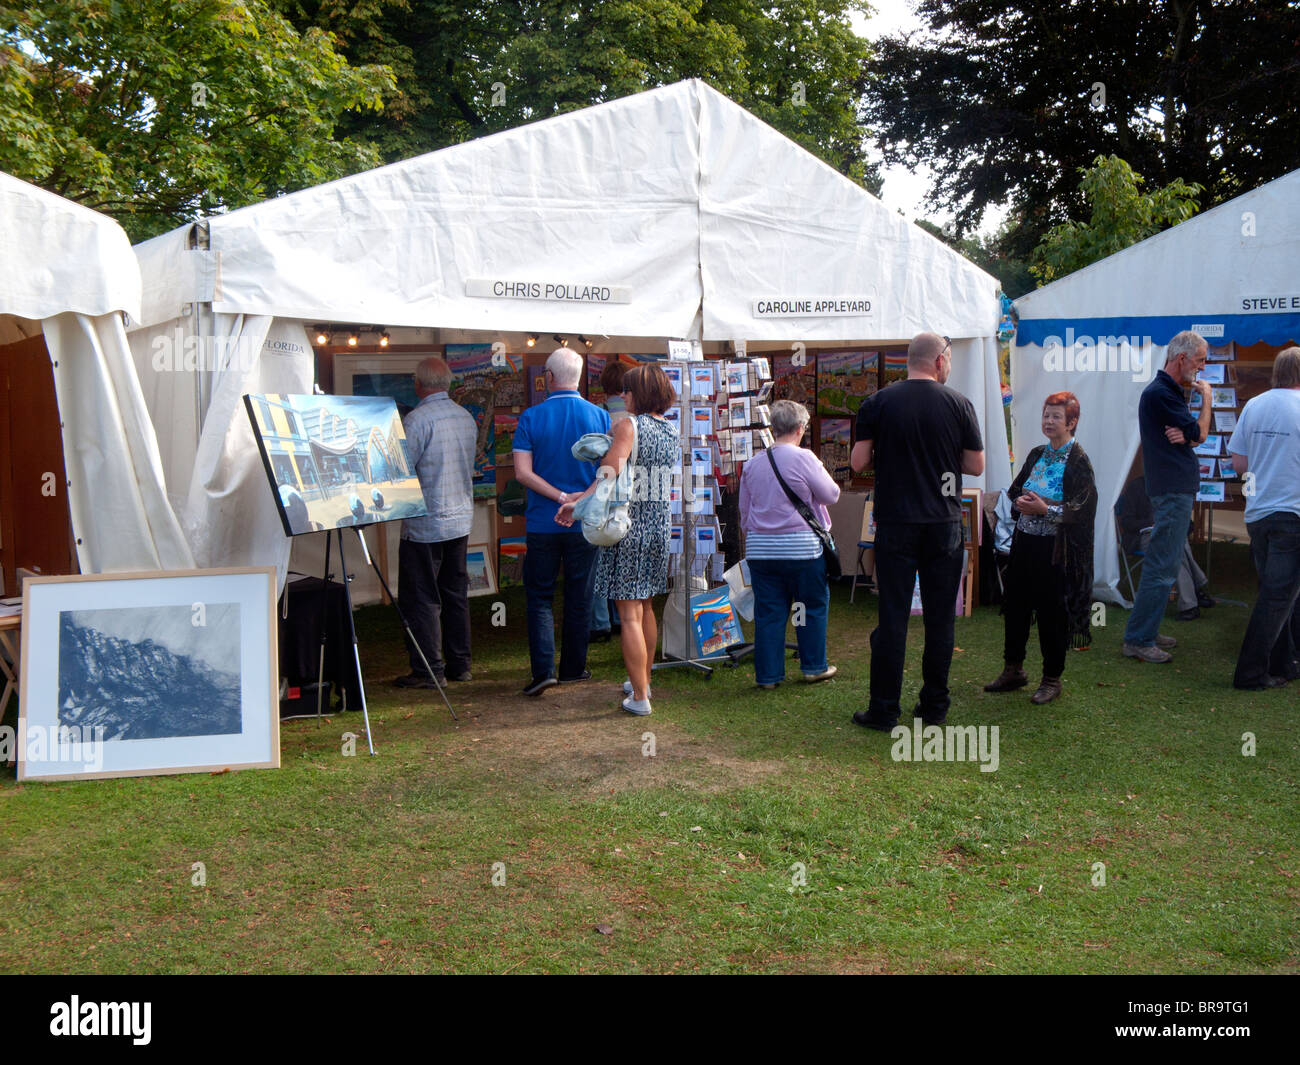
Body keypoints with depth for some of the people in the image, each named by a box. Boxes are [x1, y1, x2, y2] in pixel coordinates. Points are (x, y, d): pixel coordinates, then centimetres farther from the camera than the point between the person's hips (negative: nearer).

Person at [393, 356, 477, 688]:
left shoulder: (418, 419, -15)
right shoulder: (466, 417, 8)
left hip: (425, 524, -7)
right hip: (461, 518, 7)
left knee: (421, 599, 0)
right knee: (455, 595, 14)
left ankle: (428, 670, 2)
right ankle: (459, 664, 19)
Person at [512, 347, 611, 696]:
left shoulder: (531, 418, -6)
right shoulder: (599, 416, -3)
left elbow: (522, 473, -13)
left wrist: (560, 497, -13)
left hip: (543, 523, -1)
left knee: (539, 597, 7)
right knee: (579, 598, 12)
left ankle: (543, 669, -4)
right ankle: (573, 668, 20)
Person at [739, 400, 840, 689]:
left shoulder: (752, 464, 6)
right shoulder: (804, 459, -11)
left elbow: (744, 512, 13)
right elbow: (831, 494, -4)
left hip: (759, 548, 5)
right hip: (801, 546, -4)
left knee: (768, 612, 8)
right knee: (813, 606, 12)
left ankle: (767, 674, 10)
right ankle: (813, 666, 21)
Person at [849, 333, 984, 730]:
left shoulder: (878, 403, -2)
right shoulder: (958, 403, -1)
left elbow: (858, 462, -2)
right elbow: (976, 466, 3)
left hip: (895, 522, 0)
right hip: (944, 523, 1)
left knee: (892, 615, 2)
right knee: (940, 617, 9)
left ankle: (883, 709, 5)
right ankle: (934, 705, 17)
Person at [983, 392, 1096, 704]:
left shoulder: (1078, 461, -8)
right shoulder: (1037, 455, 11)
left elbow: (1082, 509, -14)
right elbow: (1013, 491, 17)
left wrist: (1045, 509, -22)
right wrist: (1021, 502, -5)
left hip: (1056, 548, -6)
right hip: (1025, 542, 6)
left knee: (1051, 612, 1)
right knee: (1015, 604, 11)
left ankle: (1052, 679, 15)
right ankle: (1013, 670, 26)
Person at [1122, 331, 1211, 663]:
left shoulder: (1171, 392, 18)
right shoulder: (1160, 393, -14)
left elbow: (1192, 434, 15)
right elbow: (1200, 433, -11)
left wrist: (1183, 434, -9)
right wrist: (1206, 398, 4)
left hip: (1176, 488, 11)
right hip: (1173, 490, -11)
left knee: (1164, 564, 14)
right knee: (1162, 567, -10)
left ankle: (1147, 632, 21)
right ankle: (1138, 639, -6)